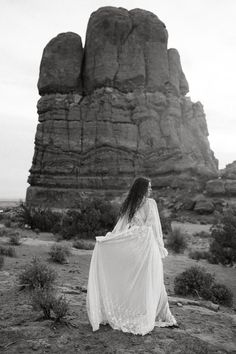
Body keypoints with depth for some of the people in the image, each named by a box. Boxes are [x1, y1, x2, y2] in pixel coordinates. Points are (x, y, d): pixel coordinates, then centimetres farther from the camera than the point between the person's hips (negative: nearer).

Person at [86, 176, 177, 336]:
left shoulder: (128, 205, 5)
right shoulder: (150, 203, -9)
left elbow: (120, 227, 1)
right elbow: (154, 227, -10)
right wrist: (161, 248, -4)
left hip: (132, 247, 5)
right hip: (147, 246, -5)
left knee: (133, 281, 13)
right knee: (152, 283, 4)